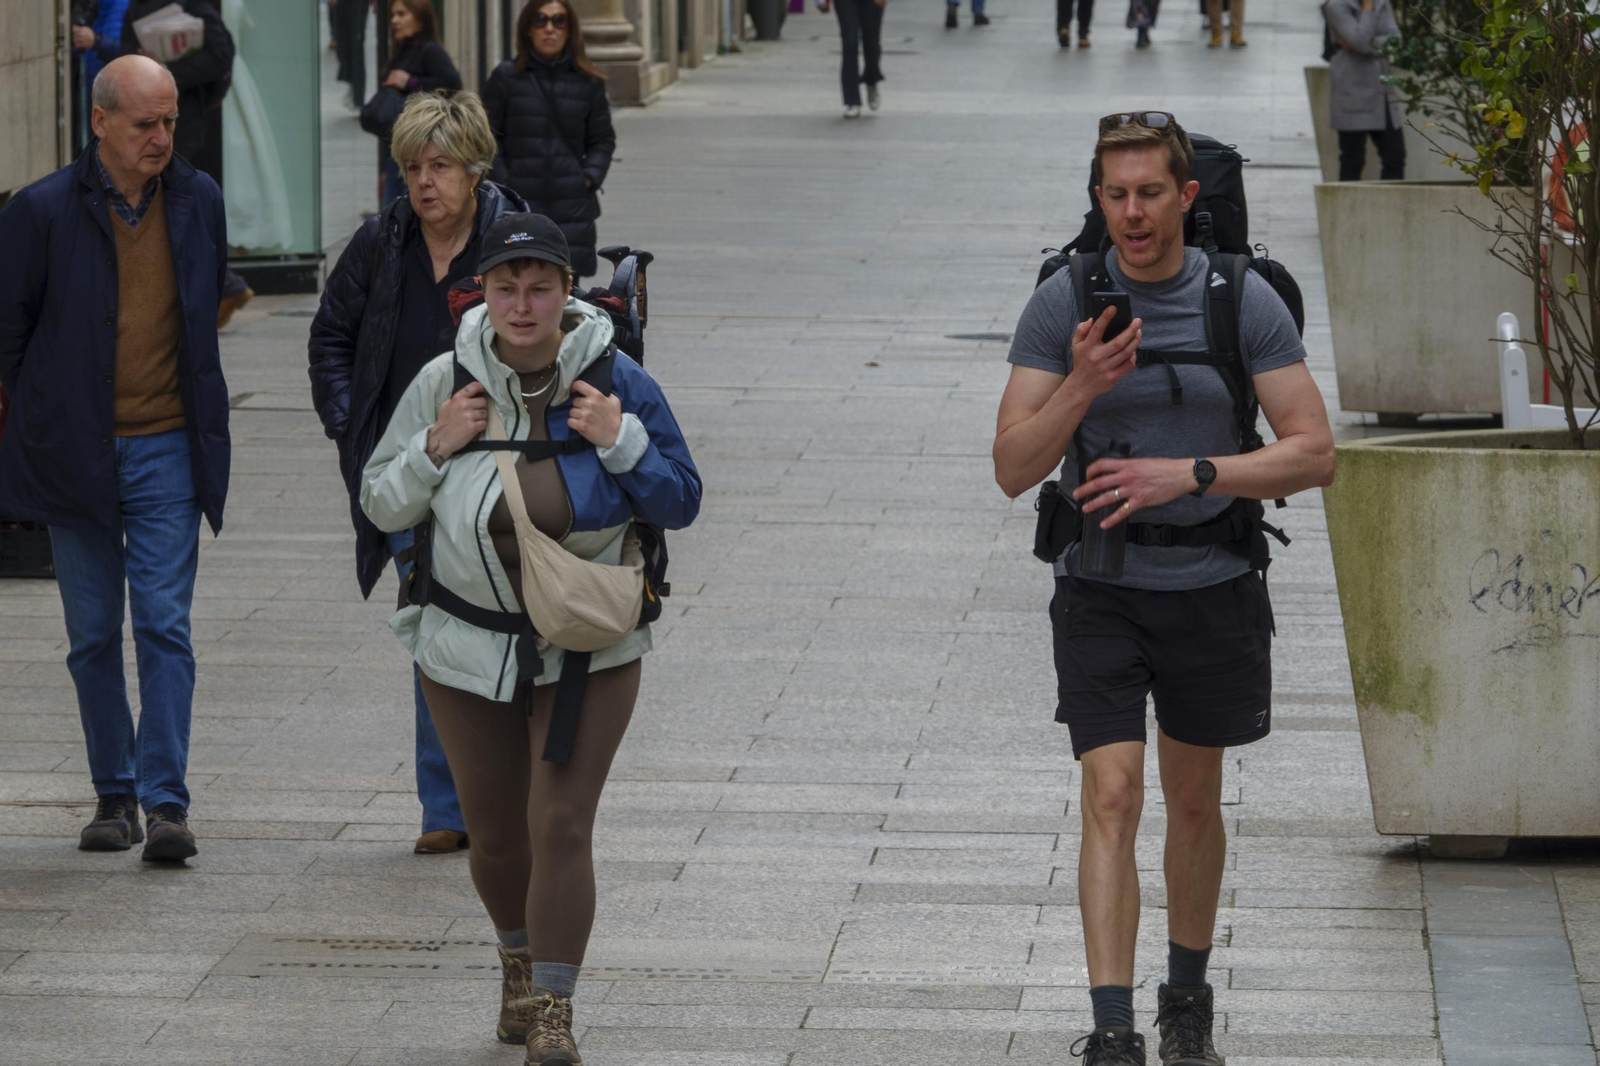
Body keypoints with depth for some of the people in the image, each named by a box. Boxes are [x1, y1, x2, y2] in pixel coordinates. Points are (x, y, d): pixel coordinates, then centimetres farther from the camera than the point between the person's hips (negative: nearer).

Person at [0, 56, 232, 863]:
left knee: (165, 626, -8)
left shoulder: (201, 202, 2)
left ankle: (165, 801, -9)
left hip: (167, 452, 1)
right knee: (93, 637, 6)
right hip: (74, 454, -1)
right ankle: (114, 796, 17)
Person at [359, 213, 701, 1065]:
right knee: (494, 833, 14)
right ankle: (519, 963, 40)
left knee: (561, 826, -10)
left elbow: (681, 503, -1)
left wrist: (623, 441, -17)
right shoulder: (446, 384, -4)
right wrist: (435, 448, -15)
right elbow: (381, 505, 2)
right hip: (469, 648, 2)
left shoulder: (616, 384, -6)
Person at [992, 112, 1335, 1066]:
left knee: (1194, 800, 15)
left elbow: (1314, 453, -8)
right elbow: (1014, 469, -7)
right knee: (1114, 797, -12)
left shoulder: (1245, 301, -5)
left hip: (1213, 590, 1)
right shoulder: (1062, 304, -6)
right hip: (1100, 590, -1)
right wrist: (1081, 387, -24)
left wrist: (1186, 472, -18)